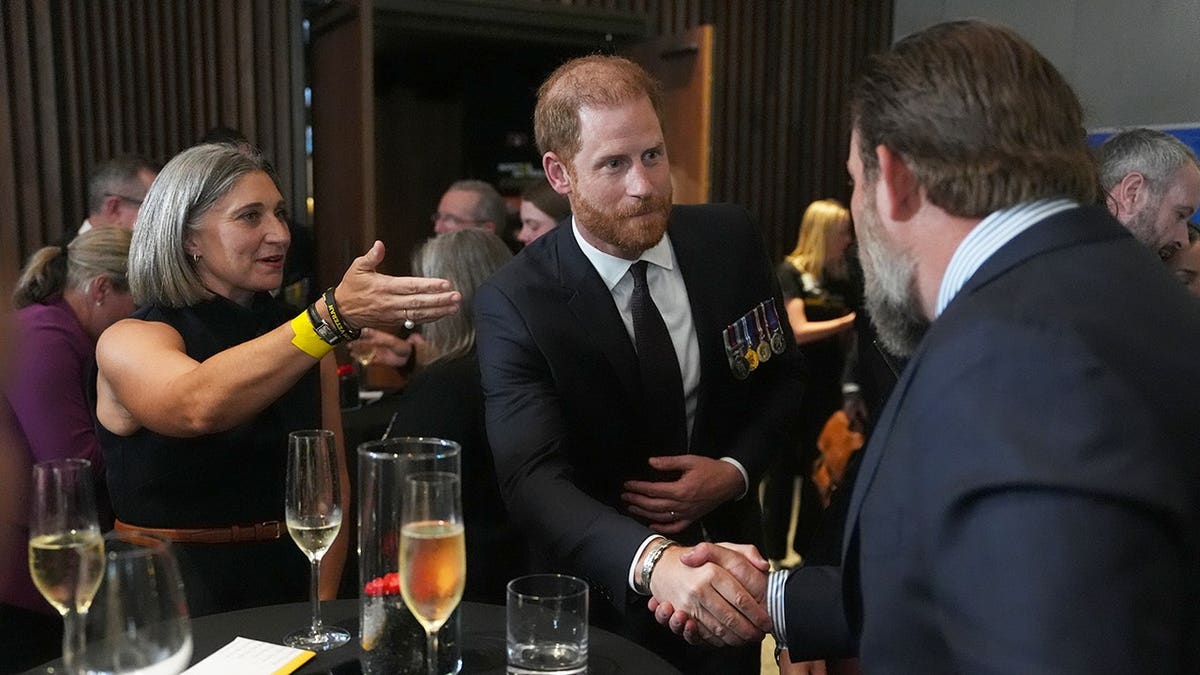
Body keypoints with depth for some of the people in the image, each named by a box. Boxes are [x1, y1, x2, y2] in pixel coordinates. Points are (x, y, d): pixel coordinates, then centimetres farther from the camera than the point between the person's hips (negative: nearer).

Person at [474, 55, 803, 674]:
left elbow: (782, 375, 2)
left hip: (726, 572, 3)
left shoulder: (729, 240, -11)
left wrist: (736, 471, -15)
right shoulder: (513, 304, -21)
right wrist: (653, 559, -47)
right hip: (605, 595, -3)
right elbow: (533, 479, -30)